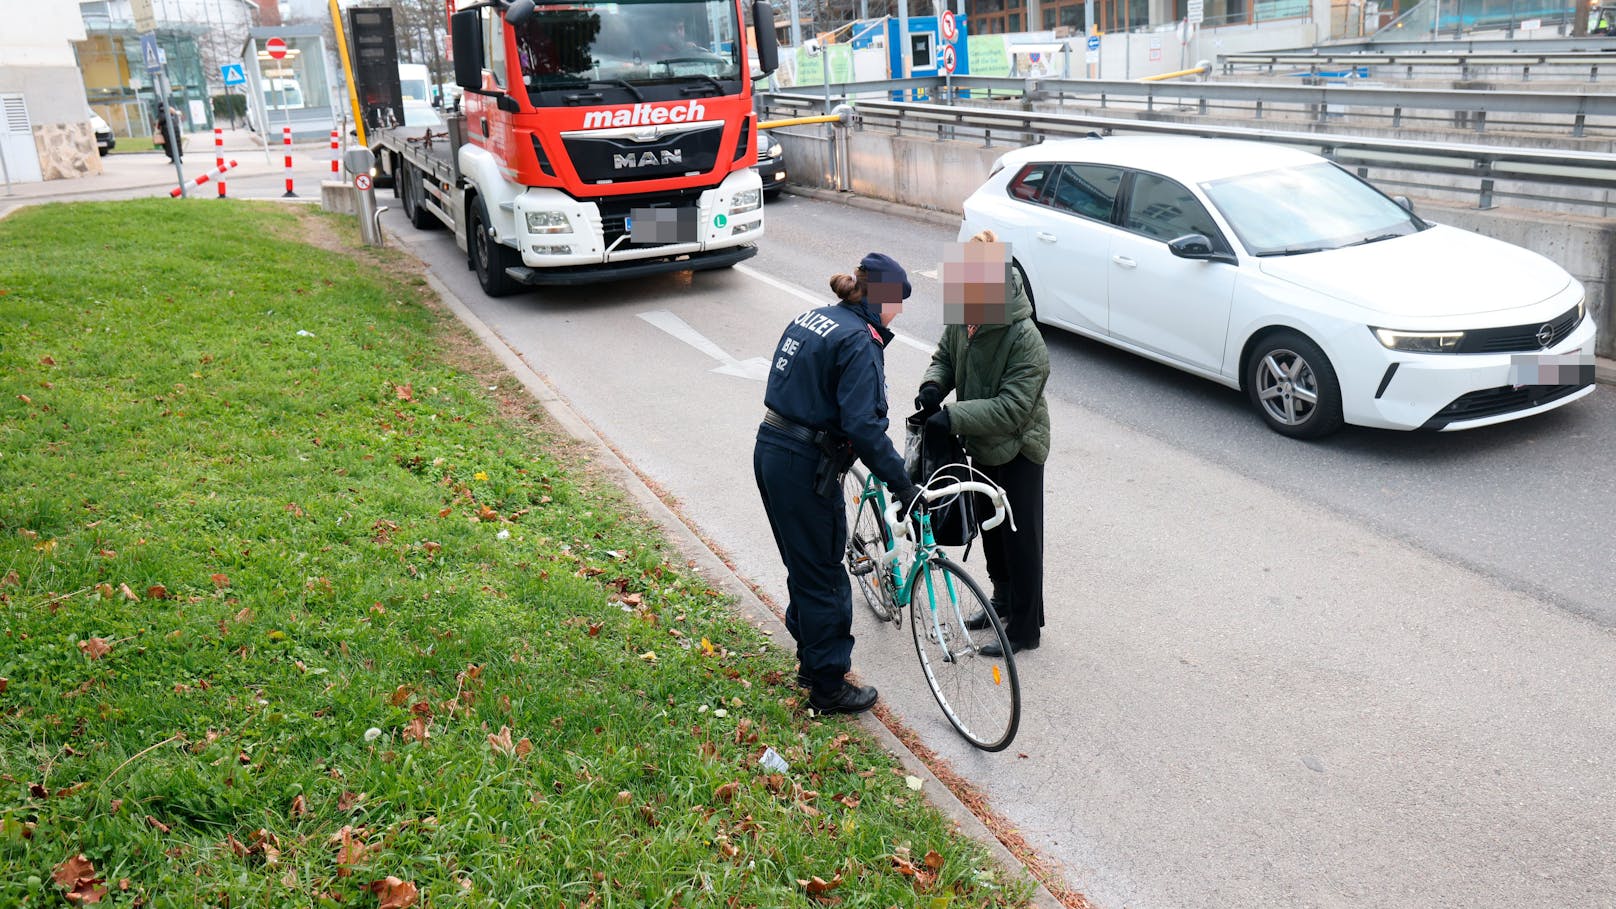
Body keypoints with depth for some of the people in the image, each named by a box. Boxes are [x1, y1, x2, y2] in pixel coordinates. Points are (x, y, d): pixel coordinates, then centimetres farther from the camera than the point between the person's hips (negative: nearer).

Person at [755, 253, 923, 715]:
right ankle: (829, 688, 18)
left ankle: (811, 662, 37)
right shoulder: (859, 341, -16)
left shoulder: (811, 318, 11)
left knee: (805, 567, 22)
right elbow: (865, 425, -25)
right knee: (823, 577, 4)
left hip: (770, 451, 9)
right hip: (806, 467, -9)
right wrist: (902, 484, -20)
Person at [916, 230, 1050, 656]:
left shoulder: (1025, 339, -29)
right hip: (980, 445, 8)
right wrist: (933, 384, -13)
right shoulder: (963, 318, -7)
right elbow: (945, 356, 9)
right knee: (990, 527, 23)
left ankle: (1025, 627, 20)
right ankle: (1003, 599, 44)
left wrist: (953, 417, -37)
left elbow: (1012, 408, -32)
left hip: (1017, 451, -8)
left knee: (1020, 539, 5)